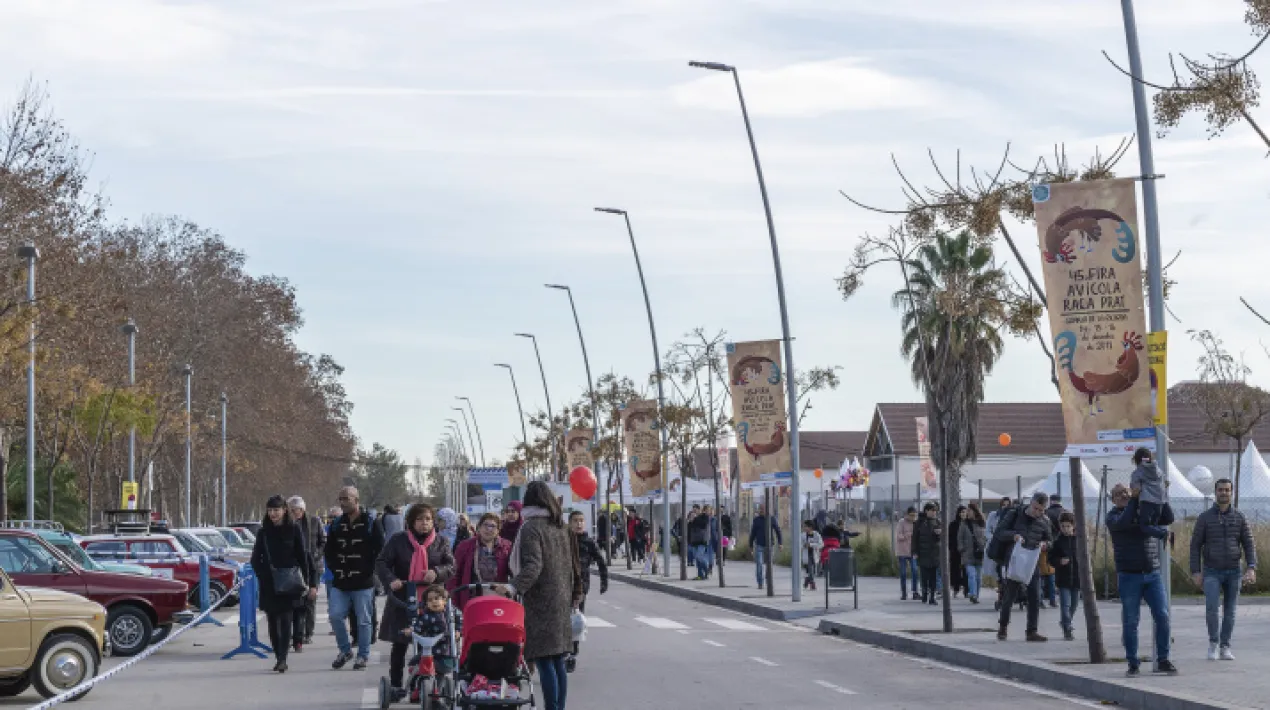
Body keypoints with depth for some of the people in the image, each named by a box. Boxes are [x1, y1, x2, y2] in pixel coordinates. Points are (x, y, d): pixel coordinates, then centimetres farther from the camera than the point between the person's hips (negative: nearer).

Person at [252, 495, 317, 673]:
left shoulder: (294, 529, -1)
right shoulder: (264, 532, 6)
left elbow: (303, 556, 1)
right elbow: (255, 558, 11)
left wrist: (305, 582, -3)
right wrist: (263, 575, -4)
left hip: (289, 583, -3)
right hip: (270, 585, 3)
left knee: (286, 620, -11)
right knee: (273, 622, 5)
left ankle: (282, 659, -15)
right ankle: (279, 658, 13)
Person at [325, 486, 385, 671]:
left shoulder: (370, 523, -5)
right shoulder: (337, 524, 10)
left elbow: (380, 549, -5)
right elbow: (328, 549, 20)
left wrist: (369, 569, -8)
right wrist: (334, 567, 8)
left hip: (363, 583, -4)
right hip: (340, 582, 5)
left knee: (364, 620, 2)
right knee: (335, 615, -1)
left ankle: (363, 656, 13)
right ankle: (345, 650, 17)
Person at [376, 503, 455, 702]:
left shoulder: (441, 542, 6)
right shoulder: (398, 540, 0)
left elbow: (451, 566, 2)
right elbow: (381, 563, -3)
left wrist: (437, 572, -20)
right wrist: (391, 580, -23)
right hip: (402, 599, -1)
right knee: (400, 644, 5)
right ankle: (396, 685, 14)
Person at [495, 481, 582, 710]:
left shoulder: (531, 528, -10)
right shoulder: (560, 527, 13)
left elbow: (533, 566, -22)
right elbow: (573, 565, 19)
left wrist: (513, 587, -32)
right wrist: (575, 596, 27)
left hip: (540, 604, -8)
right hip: (562, 603, 8)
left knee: (544, 661, -9)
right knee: (557, 661, 10)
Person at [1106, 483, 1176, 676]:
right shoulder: (1113, 516, 2)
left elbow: (1168, 519, -1)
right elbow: (1124, 522, -19)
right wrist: (1136, 498, -17)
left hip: (1153, 574, 3)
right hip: (1129, 576, -3)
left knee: (1162, 616, -3)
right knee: (1130, 621, 0)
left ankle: (1163, 660, 6)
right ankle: (1133, 663, 7)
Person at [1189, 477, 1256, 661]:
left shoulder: (1240, 517, 3)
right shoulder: (1204, 518, -2)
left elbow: (1249, 545, 2)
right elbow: (1195, 546, -2)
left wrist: (1252, 569, -12)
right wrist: (1195, 572, -10)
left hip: (1233, 572, 2)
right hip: (1211, 572, -2)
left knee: (1229, 611, 3)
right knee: (1211, 607, -18)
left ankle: (1225, 647, 13)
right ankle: (1213, 643, -1)